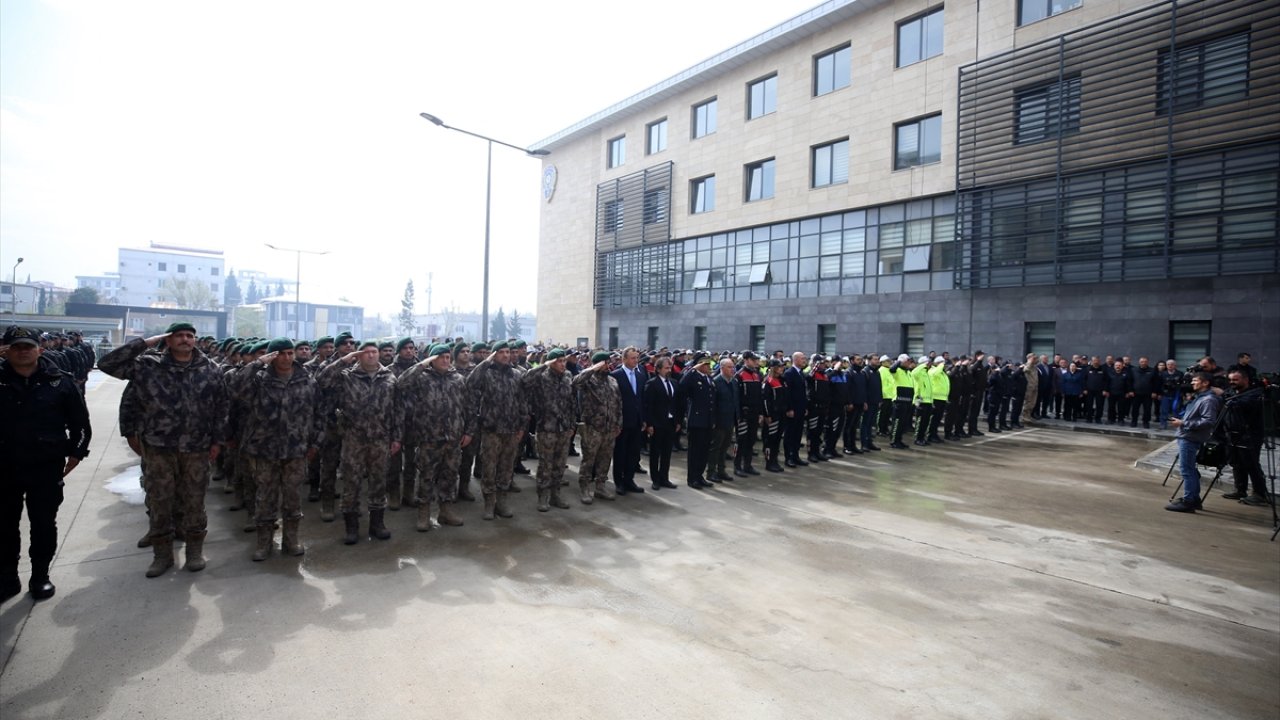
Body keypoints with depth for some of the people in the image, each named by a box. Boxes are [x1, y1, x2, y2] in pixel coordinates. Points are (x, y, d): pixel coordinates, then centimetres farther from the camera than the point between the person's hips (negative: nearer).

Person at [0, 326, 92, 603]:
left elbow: (80, 422, 2)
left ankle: (40, 576, 22)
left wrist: (76, 452, -1)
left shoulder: (60, 382, -3)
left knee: (44, 523, 8)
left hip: (46, 466, -2)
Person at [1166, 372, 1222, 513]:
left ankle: (1188, 501, -3)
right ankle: (1194, 498, 25)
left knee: (1187, 470, -7)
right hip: (1186, 437, 10)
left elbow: (1208, 421, -21)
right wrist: (1181, 421, 10)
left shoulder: (1209, 400, -13)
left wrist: (1183, 423, -20)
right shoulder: (1198, 397, 18)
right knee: (1190, 469, 16)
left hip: (1190, 439, -10)